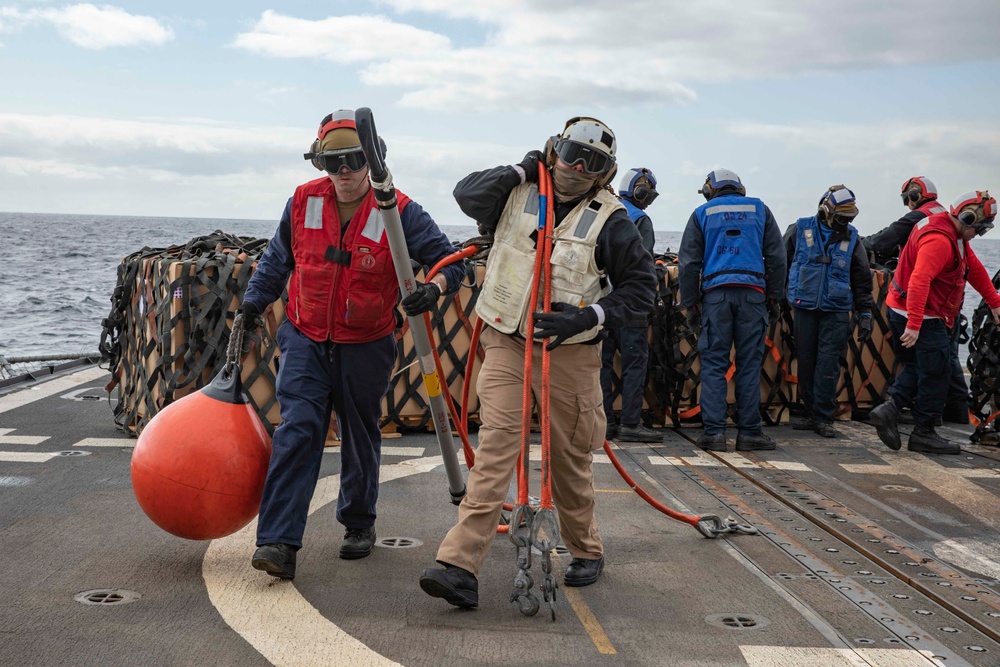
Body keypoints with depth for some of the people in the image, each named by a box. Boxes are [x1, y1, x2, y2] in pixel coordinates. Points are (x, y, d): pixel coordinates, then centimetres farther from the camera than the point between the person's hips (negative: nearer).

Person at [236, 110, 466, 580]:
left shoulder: (398, 211, -12)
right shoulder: (303, 201, -2)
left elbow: (450, 259, -11)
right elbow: (278, 259, 15)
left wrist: (434, 287, -31)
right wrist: (254, 302, 11)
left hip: (366, 346, -1)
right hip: (305, 339, 1)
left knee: (361, 439, 13)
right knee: (297, 431, -12)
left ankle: (359, 524, 34)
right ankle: (278, 542, -14)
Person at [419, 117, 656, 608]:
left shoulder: (610, 221, -3)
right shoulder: (517, 193, 5)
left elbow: (641, 288, -2)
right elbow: (466, 193, 0)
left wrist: (586, 318, -15)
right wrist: (521, 171, -6)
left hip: (568, 352, -1)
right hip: (506, 343, 1)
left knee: (569, 455, 9)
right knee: (495, 443, -10)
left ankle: (585, 551, 32)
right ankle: (460, 566, -15)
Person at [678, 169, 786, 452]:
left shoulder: (702, 213, 11)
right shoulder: (759, 209, 14)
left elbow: (688, 263, 7)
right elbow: (777, 257, 12)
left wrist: (690, 304, 10)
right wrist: (774, 297, 16)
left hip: (715, 293, -1)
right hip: (752, 293, 1)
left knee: (713, 364, 1)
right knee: (750, 363, 3)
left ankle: (714, 432, -5)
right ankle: (749, 432, 3)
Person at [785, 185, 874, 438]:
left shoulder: (850, 238, 7)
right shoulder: (800, 230, 2)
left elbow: (862, 280, 11)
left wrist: (865, 314, 8)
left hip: (836, 311, 0)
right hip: (805, 308, 0)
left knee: (828, 365, -5)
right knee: (806, 362, 5)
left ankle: (823, 417, 2)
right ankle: (810, 413, 16)